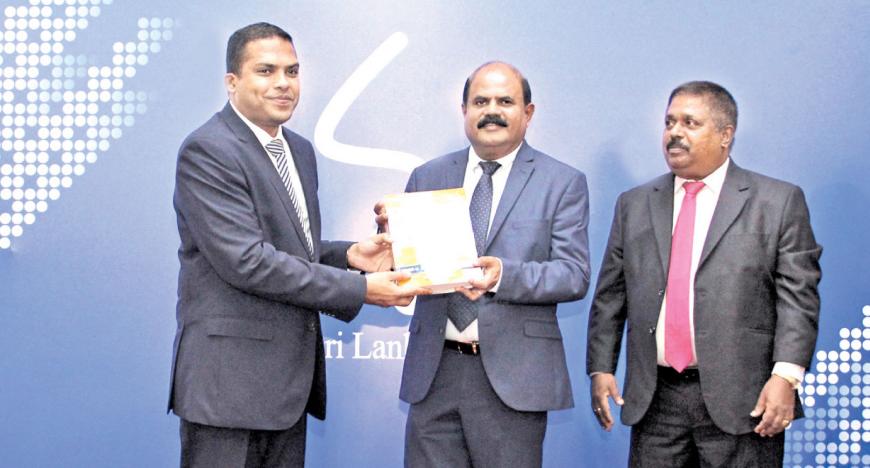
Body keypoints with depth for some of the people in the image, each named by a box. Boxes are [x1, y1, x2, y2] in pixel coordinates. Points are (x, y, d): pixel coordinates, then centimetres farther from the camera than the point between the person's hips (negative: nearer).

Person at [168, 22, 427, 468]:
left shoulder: (300, 150, 15)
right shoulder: (207, 151, -13)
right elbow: (245, 261, -21)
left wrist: (348, 255, 1)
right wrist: (360, 289, -19)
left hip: (288, 379, 8)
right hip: (230, 378, -8)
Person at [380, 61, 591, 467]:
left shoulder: (563, 183, 3)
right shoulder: (427, 178, 12)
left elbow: (574, 274, -6)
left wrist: (505, 275, -23)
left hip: (512, 376, -2)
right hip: (434, 372, 3)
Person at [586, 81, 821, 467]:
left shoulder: (779, 202, 2)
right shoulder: (634, 205, 14)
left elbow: (798, 297, -4)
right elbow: (610, 297, 14)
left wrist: (786, 376, -14)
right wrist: (601, 368, 5)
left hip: (741, 401, -3)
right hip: (655, 399, 3)